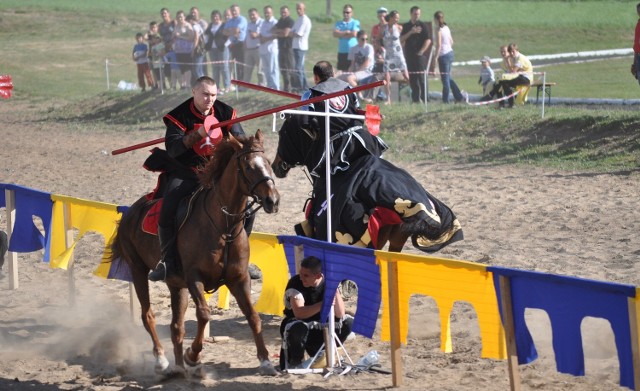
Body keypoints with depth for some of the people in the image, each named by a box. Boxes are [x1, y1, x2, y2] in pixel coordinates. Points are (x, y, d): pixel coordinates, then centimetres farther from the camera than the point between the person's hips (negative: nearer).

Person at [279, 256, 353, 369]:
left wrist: (335, 290, -31)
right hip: (297, 325, -5)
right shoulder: (295, 283, -21)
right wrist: (323, 304, -41)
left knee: (348, 323, -13)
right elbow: (299, 313, -33)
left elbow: (340, 315, -20)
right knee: (298, 328, -39)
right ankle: (294, 362, -10)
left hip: (319, 328, 5)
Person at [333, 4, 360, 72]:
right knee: (342, 72, 6)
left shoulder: (355, 23, 0)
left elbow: (354, 34, -14)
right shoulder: (339, 23, 11)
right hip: (341, 52, 4)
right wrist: (346, 32, -8)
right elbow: (335, 33, -3)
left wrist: (341, 34, -2)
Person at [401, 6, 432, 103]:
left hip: (420, 55, -4)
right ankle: (415, 99, 9)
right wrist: (410, 32, -10)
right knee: (412, 79, 4)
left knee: (421, 77, -8)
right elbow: (401, 40, 3)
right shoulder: (406, 26, 12)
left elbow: (428, 40, -6)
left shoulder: (423, 25, 0)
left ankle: (424, 99, -6)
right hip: (409, 55, 4)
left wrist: (421, 52, -11)